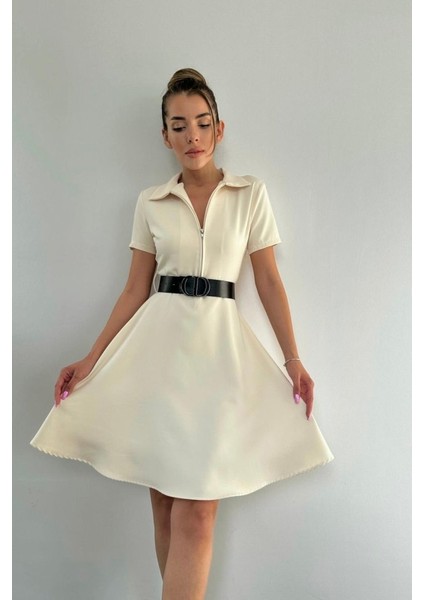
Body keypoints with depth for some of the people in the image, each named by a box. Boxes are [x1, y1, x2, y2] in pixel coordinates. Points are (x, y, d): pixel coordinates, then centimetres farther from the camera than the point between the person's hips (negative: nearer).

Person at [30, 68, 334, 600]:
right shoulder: (150, 202, 8)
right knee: (164, 503, 8)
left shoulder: (251, 195, 6)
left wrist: (294, 360, -2)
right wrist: (91, 360, 2)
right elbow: (136, 288, 8)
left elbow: (269, 282, 5)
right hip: (158, 342, 2)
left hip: (219, 343, -1)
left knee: (196, 510, -6)